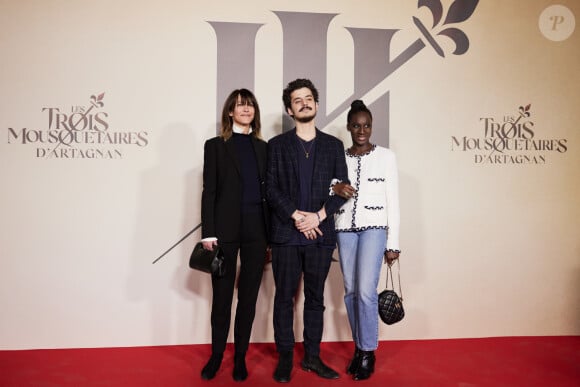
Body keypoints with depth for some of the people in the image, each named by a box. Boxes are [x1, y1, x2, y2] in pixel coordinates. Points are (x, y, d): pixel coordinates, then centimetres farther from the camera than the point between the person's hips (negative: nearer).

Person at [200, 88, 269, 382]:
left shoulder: (263, 147, 12)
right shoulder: (216, 145, 3)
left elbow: (268, 191, 10)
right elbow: (209, 191, -2)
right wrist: (208, 233, -10)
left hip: (256, 229, 3)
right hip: (226, 228, -2)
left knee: (248, 296, 8)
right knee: (222, 296, 6)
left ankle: (240, 356, 21)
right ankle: (216, 355, 23)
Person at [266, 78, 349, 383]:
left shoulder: (333, 145, 10)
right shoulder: (277, 145, 6)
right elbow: (271, 189, -2)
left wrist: (318, 216, -9)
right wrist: (297, 217, -12)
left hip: (321, 234, 1)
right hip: (286, 234, -1)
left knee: (315, 297, 9)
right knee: (284, 297, 5)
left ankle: (312, 356, 21)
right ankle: (285, 358, 17)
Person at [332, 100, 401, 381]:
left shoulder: (386, 156, 2)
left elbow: (392, 200, 1)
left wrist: (393, 243, -2)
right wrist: (334, 188, -13)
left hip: (374, 227, -3)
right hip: (345, 228, 3)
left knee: (366, 291, -11)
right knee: (351, 291, 7)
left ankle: (368, 353, 6)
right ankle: (359, 348, 22)